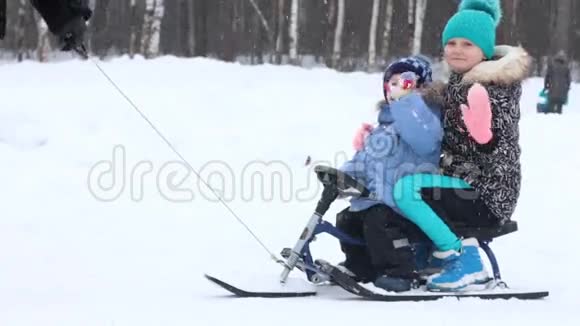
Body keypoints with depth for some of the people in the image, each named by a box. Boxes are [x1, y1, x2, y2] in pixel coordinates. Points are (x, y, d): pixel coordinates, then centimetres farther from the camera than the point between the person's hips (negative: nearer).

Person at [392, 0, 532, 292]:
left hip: (487, 198, -10)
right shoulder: (458, 84, 12)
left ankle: (461, 259, -15)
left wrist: (483, 134, -42)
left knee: (406, 189, -26)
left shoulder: (495, 86, -14)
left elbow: (497, 151, -19)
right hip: (465, 186, 10)